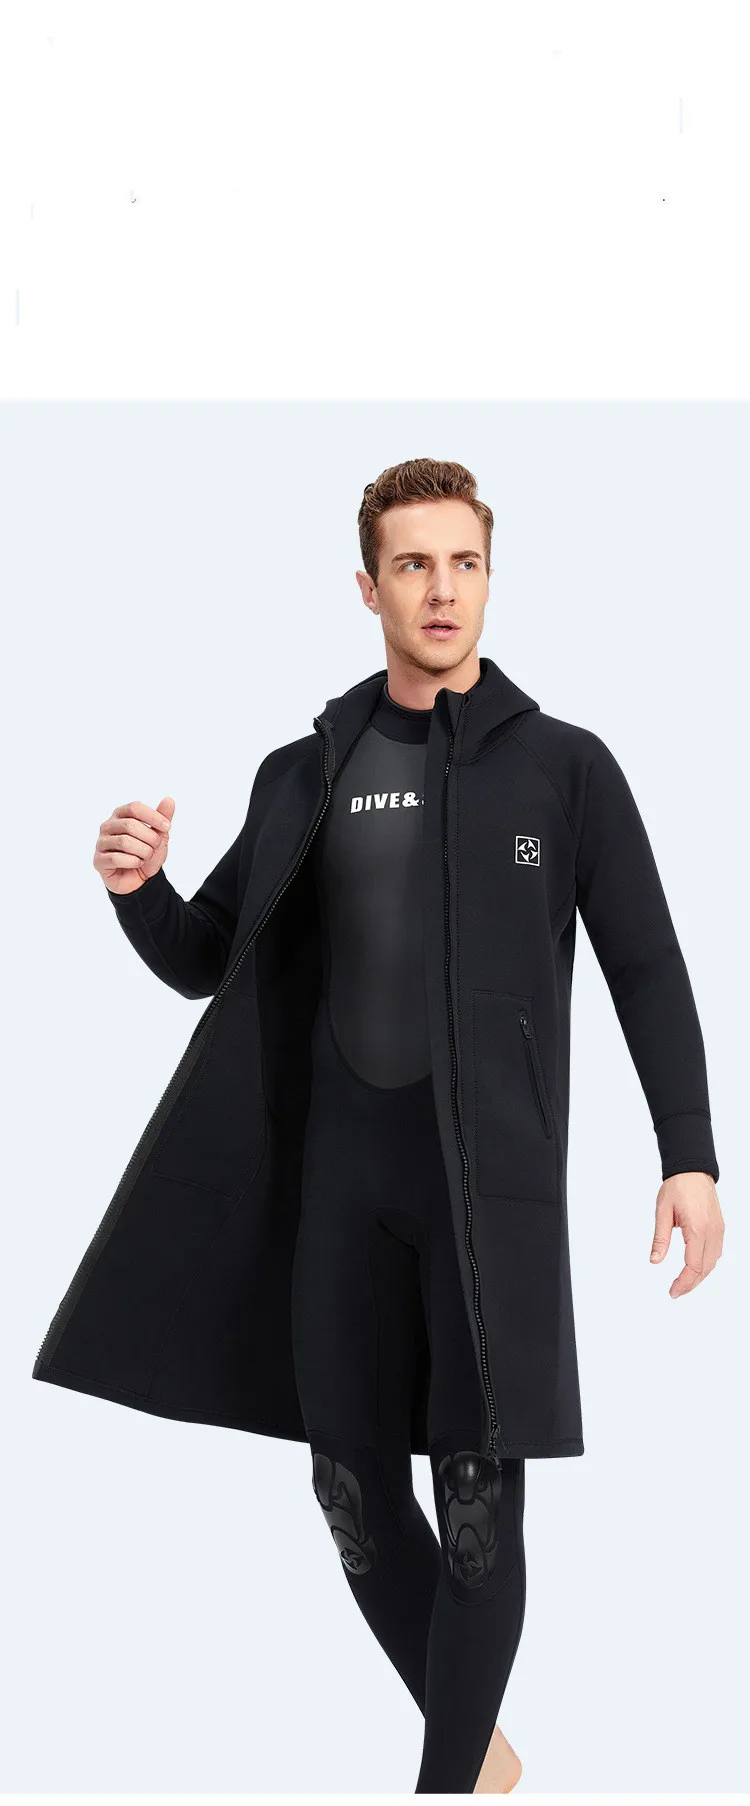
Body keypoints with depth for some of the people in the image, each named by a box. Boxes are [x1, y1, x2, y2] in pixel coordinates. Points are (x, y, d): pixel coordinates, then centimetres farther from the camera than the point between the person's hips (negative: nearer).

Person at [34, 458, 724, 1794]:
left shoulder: (563, 765, -1)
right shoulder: (306, 774, 7)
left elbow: (647, 971, 2)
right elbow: (208, 961, 13)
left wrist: (688, 1156, -6)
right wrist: (135, 887, -9)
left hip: (494, 1178, -3)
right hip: (341, 1174, 4)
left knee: (478, 1505, -4)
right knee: (355, 1492, 8)